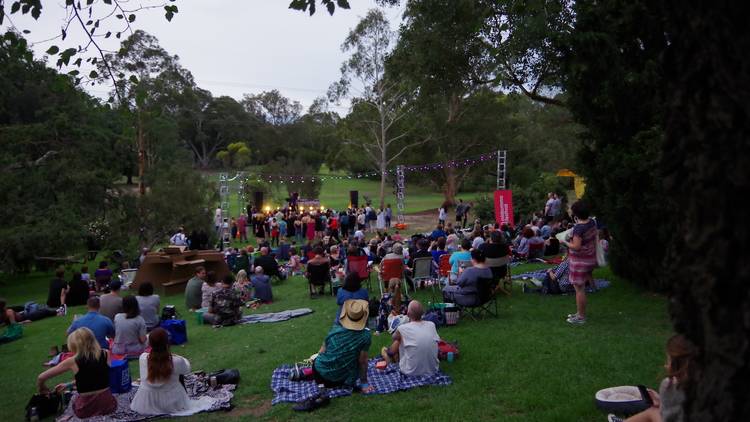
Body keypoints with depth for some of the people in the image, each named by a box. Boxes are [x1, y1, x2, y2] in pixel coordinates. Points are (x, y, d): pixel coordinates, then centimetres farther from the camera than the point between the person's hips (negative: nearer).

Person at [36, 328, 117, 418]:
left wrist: (41, 389, 25)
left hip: (86, 409, -1)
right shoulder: (106, 354, 0)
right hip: (107, 404, 1)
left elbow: (41, 378, 2)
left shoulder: (73, 361, -6)